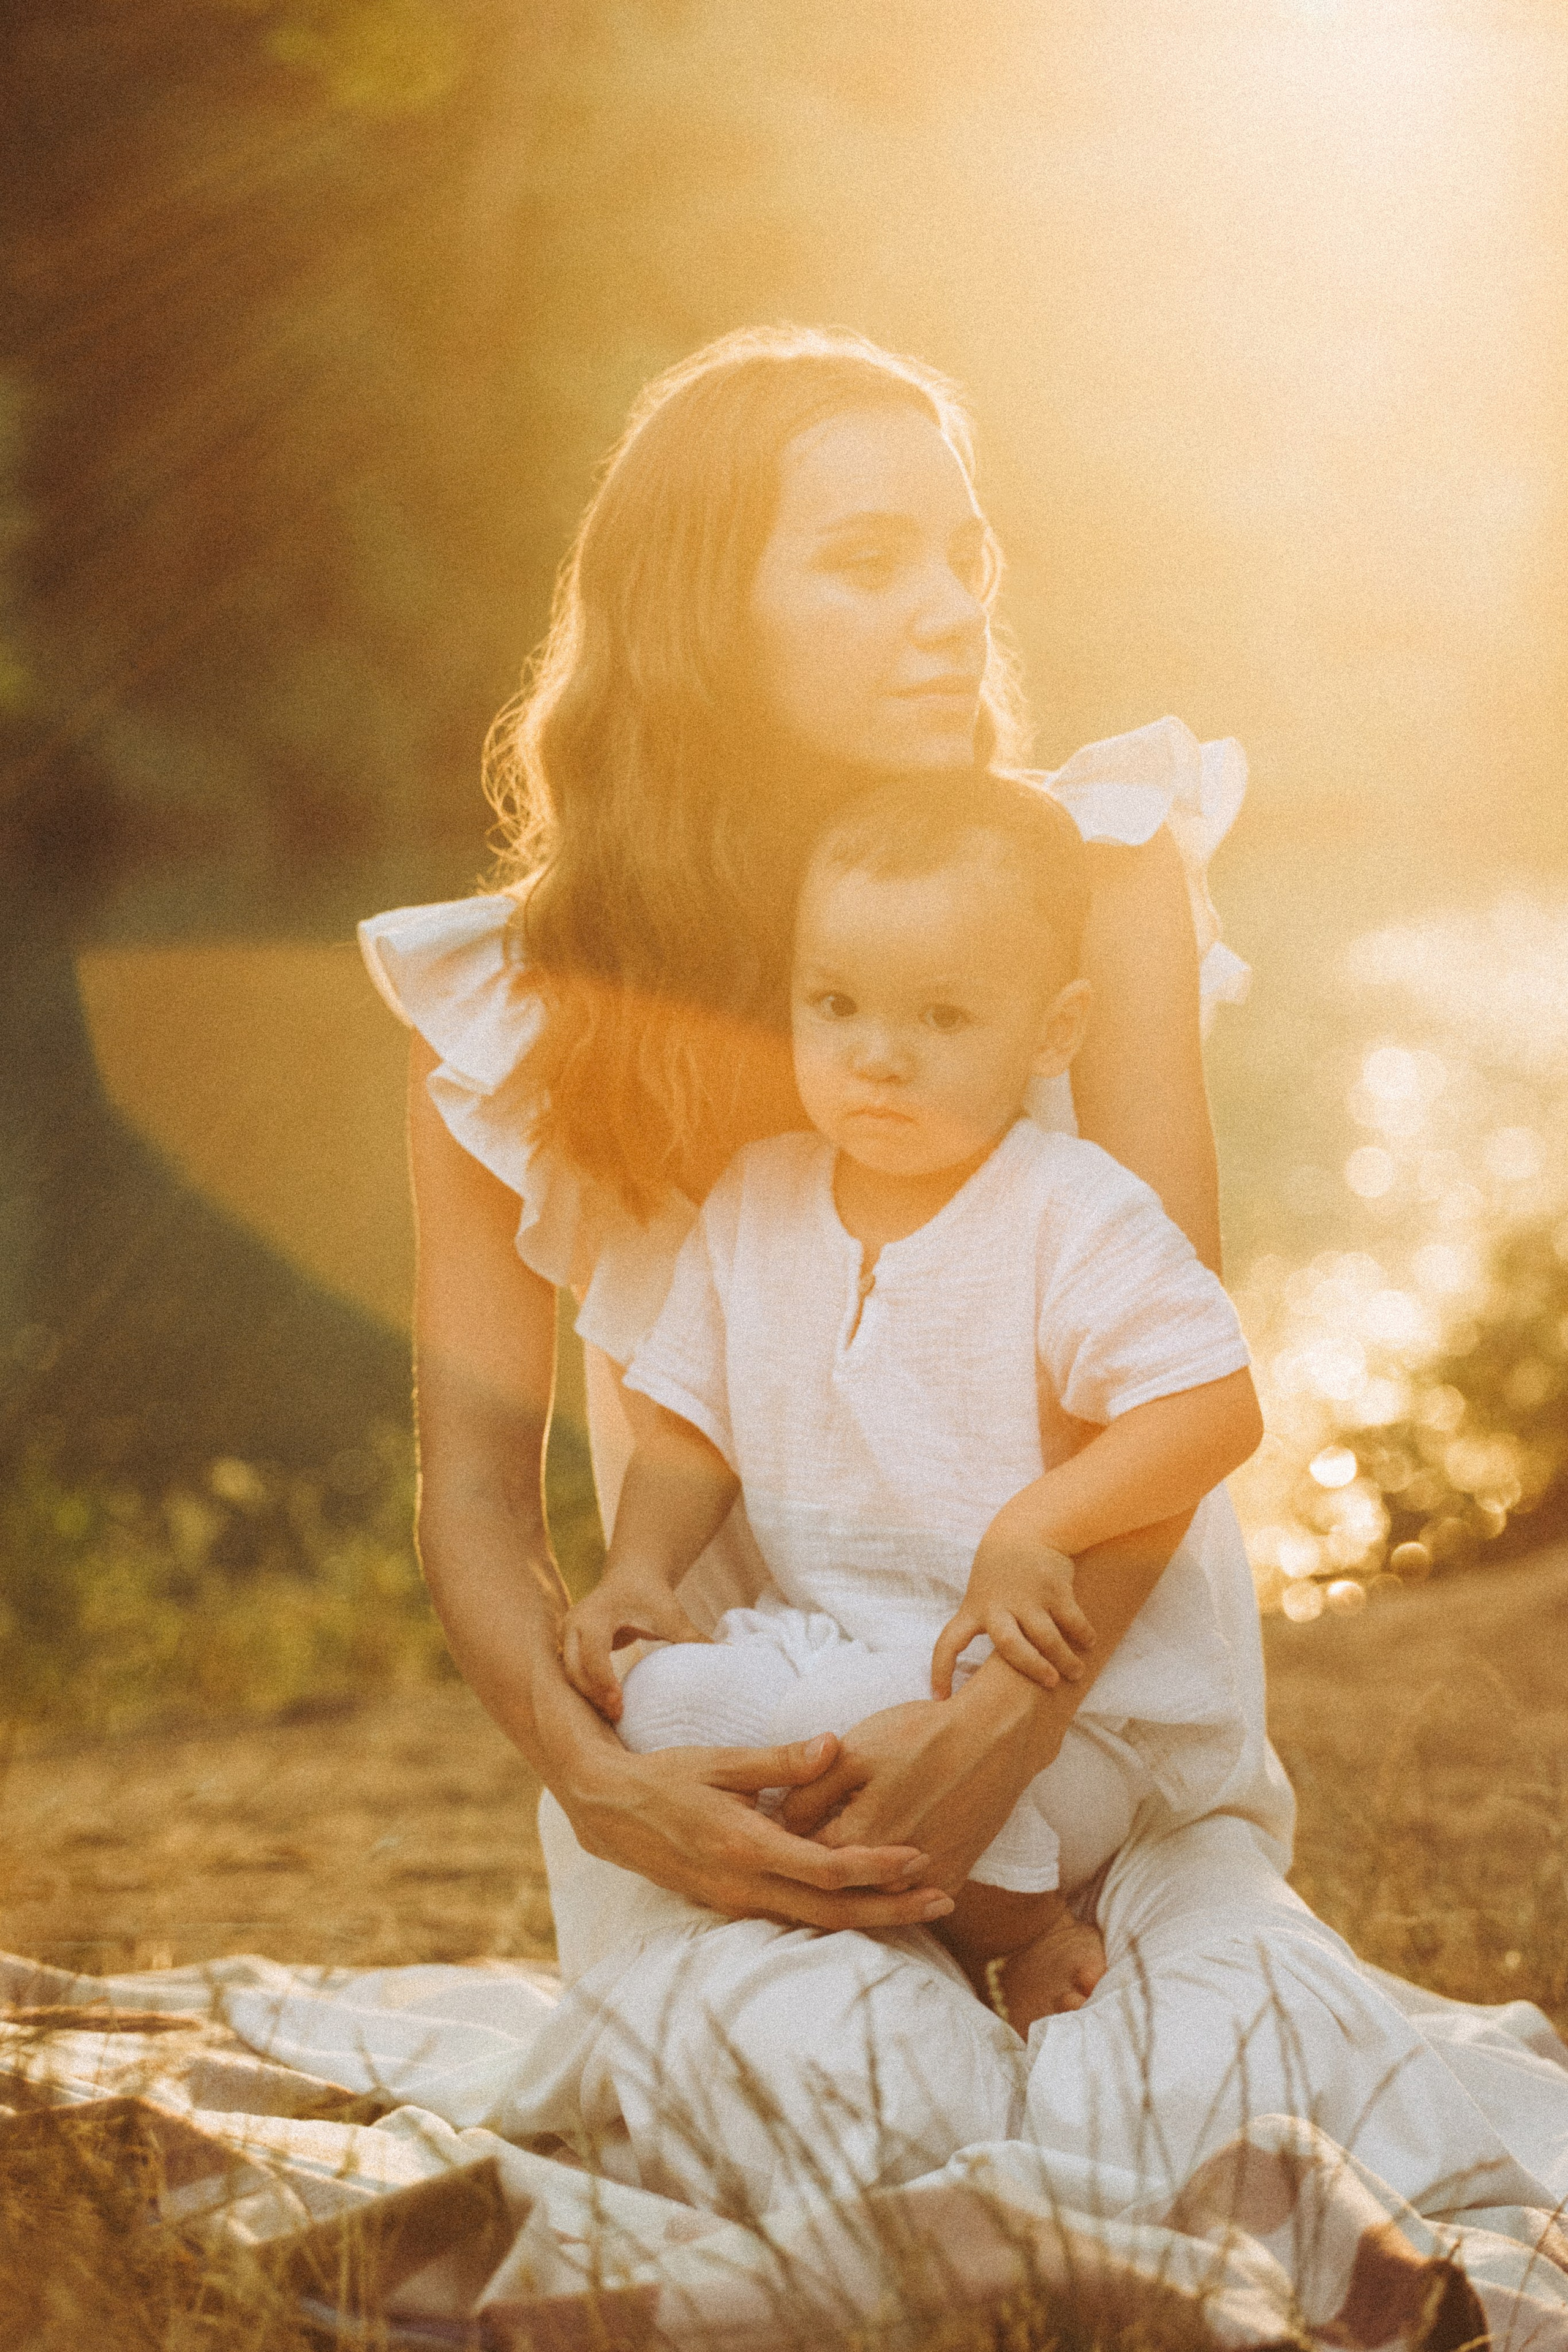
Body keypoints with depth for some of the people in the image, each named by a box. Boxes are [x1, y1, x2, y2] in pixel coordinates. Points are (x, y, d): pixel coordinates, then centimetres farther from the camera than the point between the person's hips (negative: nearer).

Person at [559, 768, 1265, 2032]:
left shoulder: (1074, 1219, -12)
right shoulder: (755, 1206, 6)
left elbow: (1217, 1409, -19)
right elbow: (695, 1432, 15)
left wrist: (1036, 1525, -30)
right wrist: (640, 1567, -4)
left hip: (1062, 1693, -5)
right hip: (838, 1653, 6)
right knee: (656, 1693, -20)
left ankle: (1023, 1931, -4)